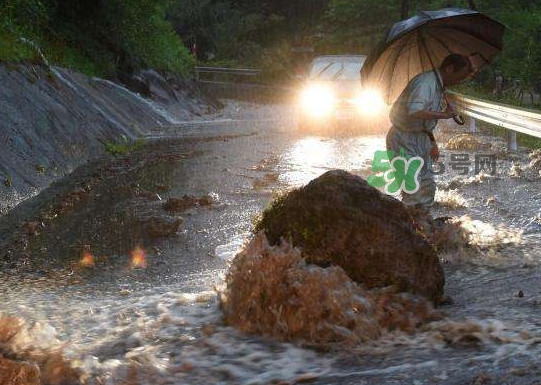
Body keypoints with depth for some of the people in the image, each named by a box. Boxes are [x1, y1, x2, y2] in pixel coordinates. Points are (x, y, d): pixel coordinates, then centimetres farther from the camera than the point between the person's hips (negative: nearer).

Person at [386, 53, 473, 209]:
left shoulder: (439, 86, 11)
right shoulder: (425, 81, -20)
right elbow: (414, 111, -37)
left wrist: (433, 143, 18)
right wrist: (443, 114, -26)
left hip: (421, 138, 10)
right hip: (403, 139, -10)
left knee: (428, 187, 13)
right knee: (413, 191, -13)